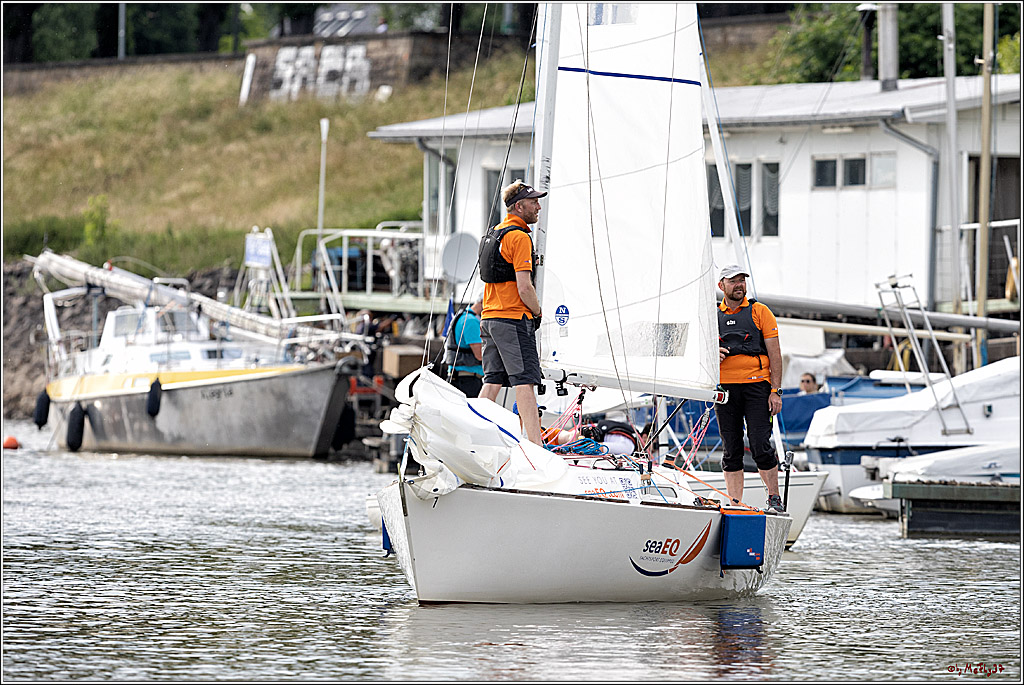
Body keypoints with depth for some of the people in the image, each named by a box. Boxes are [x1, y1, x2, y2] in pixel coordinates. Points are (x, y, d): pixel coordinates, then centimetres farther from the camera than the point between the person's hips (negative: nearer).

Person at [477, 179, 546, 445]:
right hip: (514, 319, -9)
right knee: (524, 382, -11)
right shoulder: (519, 237, -13)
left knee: (492, 381, 10)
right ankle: (535, 444, -15)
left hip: (489, 319, 9)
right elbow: (524, 286, -19)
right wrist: (537, 312, -3)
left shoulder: (492, 234, 16)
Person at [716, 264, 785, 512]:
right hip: (725, 387, 3)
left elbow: (774, 354, 2)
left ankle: (774, 499, 0)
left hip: (756, 386, -3)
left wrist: (776, 391, -7)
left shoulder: (759, 312, 5)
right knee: (731, 450, 4)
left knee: (761, 446, -11)